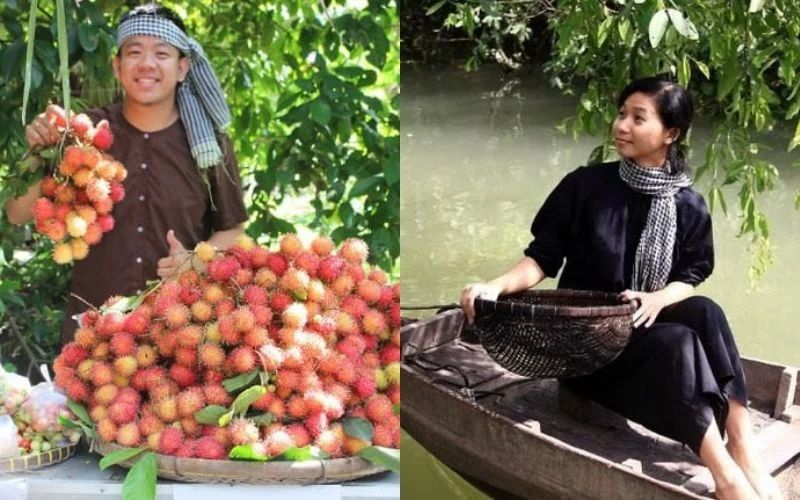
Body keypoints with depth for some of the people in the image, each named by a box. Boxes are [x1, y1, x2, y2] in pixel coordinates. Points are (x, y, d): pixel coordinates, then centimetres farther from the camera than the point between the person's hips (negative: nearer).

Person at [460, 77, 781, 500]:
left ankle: (742, 448, -33)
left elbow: (690, 278, 1)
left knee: (705, 313, -29)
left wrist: (656, 300, -22)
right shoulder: (586, 185, -6)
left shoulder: (689, 206, 0)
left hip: (649, 325, 3)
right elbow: (543, 256, -5)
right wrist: (497, 285, -23)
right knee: (676, 342, -31)